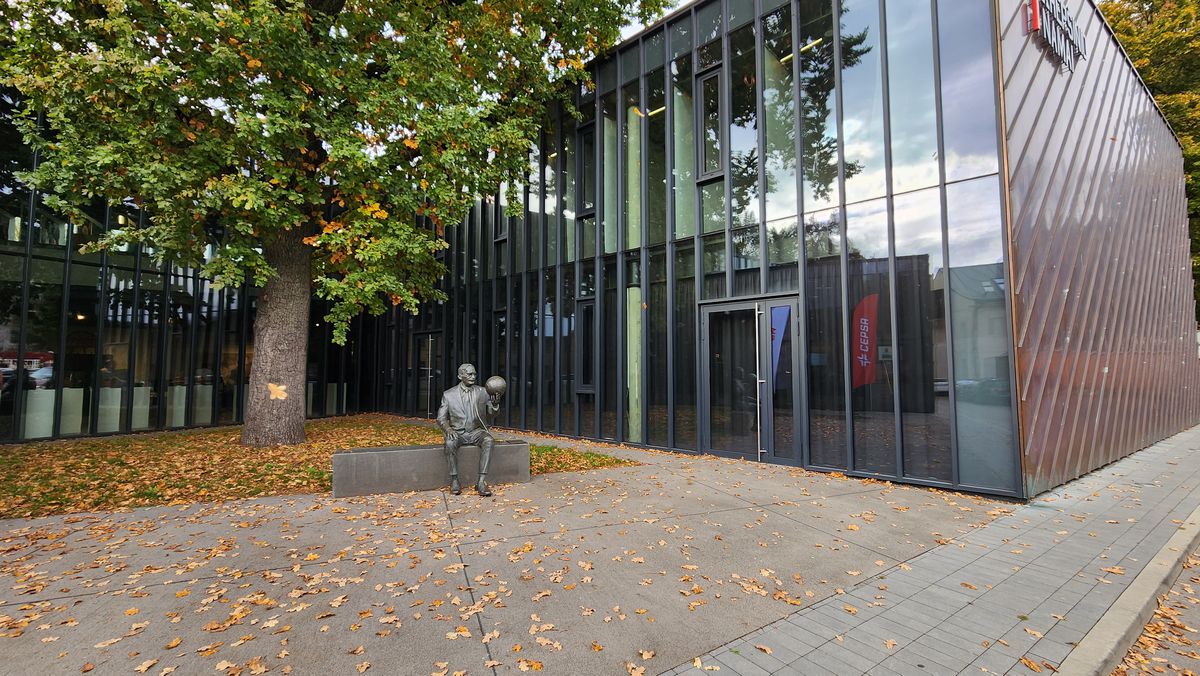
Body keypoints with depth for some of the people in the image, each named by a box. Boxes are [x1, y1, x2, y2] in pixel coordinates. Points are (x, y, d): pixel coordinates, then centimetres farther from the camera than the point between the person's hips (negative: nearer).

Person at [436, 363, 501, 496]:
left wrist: (495, 404, -18)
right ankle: (454, 480, -20)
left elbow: (492, 413, 6)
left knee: (489, 441, -31)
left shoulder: (482, 392, 5)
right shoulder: (448, 395, 2)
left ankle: (481, 482, -33)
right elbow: (441, 418, 3)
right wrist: (448, 429, -19)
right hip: (457, 432, -1)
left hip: (476, 431, 1)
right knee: (450, 443, -35)